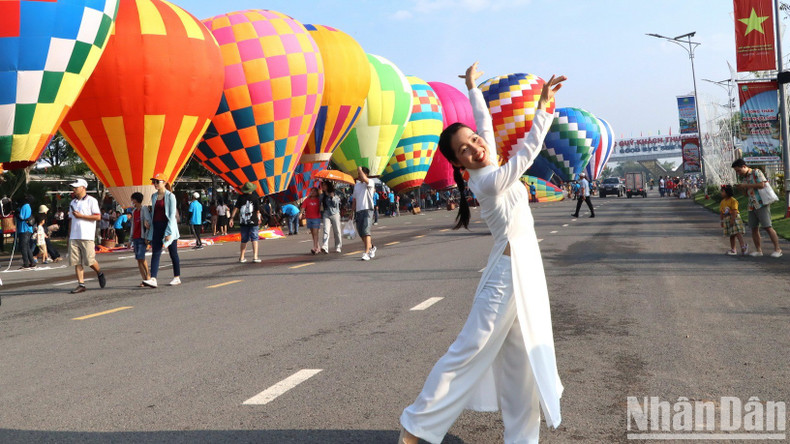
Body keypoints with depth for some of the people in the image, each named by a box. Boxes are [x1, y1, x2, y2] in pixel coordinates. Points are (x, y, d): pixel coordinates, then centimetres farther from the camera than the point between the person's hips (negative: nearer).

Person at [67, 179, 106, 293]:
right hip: (74, 237, 6)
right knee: (76, 262, 0)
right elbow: (71, 220, 23)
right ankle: (81, 284, 3)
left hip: (87, 237, -6)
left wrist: (81, 216, -12)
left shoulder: (91, 201, -1)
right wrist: (69, 236, 18)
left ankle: (100, 274, 19)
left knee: (89, 260, -8)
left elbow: (98, 217, -9)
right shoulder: (73, 202, 20)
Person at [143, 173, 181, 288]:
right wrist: (151, 230, 13)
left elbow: (172, 215, -12)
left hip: (168, 226, -6)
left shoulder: (170, 196, -7)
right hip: (157, 227, 6)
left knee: (173, 253, 5)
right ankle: (153, 279, -12)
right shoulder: (153, 196, 12)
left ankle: (177, 278, 15)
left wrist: (169, 232, -18)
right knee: (155, 253, -5)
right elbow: (153, 213, 18)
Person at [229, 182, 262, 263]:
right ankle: (255, 257, -11)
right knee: (254, 239, -1)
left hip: (243, 222, 3)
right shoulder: (255, 198, -3)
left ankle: (241, 257, 17)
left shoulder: (241, 198, 3)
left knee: (244, 240, 12)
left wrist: (231, 218, -2)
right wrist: (258, 219, 14)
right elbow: (257, 211, 0)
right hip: (253, 221, -3)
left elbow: (236, 208, -3)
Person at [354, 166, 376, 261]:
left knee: (366, 231, -18)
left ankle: (366, 253, -22)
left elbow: (364, 179, -28)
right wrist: (354, 212, 17)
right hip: (358, 211, 7)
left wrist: (359, 169, -13)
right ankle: (371, 248, 32)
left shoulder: (370, 183, -4)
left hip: (367, 210, -7)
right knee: (361, 233, 10)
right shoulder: (356, 185, 17)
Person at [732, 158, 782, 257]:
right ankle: (758, 250, 8)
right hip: (752, 206, 8)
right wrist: (742, 189, 4)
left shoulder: (756, 172, -3)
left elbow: (762, 185, -17)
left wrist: (746, 185, -12)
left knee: (767, 227, -11)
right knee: (754, 228, 3)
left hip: (762, 204, -7)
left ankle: (777, 249, -5)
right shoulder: (745, 178, 19)